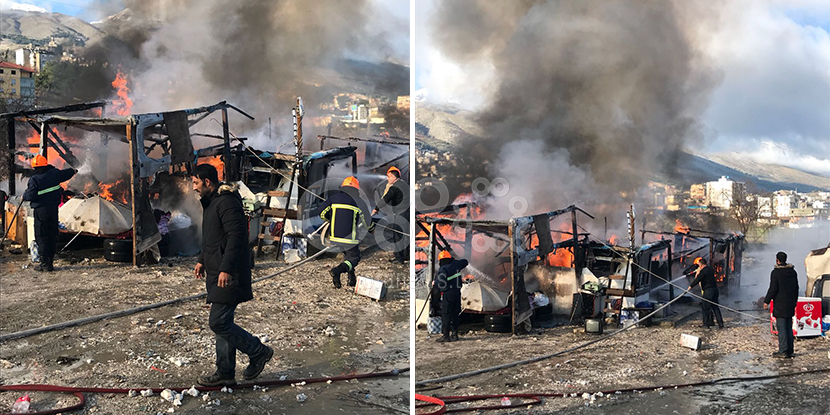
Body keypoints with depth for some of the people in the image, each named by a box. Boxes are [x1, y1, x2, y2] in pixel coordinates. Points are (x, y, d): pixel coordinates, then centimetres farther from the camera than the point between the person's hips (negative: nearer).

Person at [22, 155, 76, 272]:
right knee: (52, 235, 11)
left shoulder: (34, 180, -13)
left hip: (41, 210, -5)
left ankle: (45, 263, -2)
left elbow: (31, 195, -17)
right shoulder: (54, 173, 2)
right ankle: (50, 261, 16)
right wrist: (73, 171, 43)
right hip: (54, 208, 5)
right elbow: (65, 174, 21)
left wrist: (24, 195, 5)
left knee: (41, 236, 1)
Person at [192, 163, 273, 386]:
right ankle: (225, 373, 19)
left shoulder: (227, 202, -16)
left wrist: (226, 269, -27)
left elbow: (236, 236, -24)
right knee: (222, 322, 12)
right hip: (217, 275, 11)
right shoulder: (211, 202, 17)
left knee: (219, 322, -10)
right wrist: (202, 260, 29)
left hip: (229, 276, -11)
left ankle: (259, 352, 5)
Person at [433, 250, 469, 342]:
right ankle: (454, 334, 17)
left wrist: (435, 283, -4)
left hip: (447, 294, -7)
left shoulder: (443, 269, -13)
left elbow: (441, 283, -24)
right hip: (457, 293, 7)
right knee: (455, 314, 13)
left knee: (446, 315, -2)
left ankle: (445, 335, -3)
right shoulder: (456, 265, 7)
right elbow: (465, 262, 27)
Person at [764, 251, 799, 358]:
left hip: (780, 305, -7)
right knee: (789, 327, 11)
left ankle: (783, 351, -7)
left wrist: (766, 301, -5)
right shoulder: (793, 272, 11)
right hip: (790, 304, 7)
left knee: (781, 327, -5)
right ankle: (789, 351, 13)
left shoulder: (775, 272, -12)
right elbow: (796, 288, 17)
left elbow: (773, 289, -15)